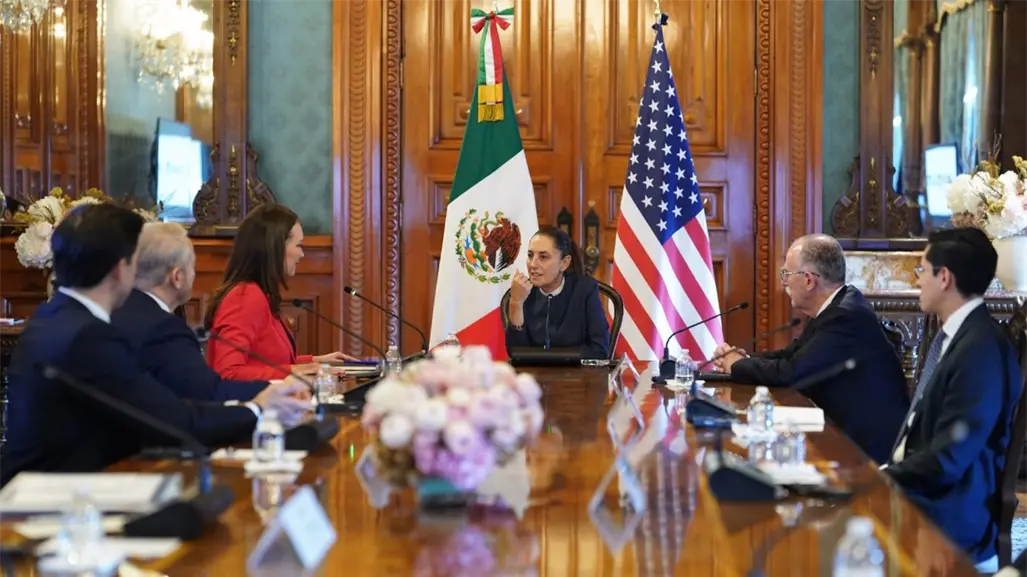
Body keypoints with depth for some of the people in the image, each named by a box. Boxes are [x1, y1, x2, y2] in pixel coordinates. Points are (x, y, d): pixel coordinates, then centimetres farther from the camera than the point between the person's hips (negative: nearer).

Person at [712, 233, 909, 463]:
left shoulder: (847, 316, -22)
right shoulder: (836, 307, 7)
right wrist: (746, 359, -3)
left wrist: (738, 365, -7)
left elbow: (791, 371, -24)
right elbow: (792, 354, 14)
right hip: (851, 433, 8)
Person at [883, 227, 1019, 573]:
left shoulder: (981, 349, -21)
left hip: (945, 511, -8)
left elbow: (948, 459, -22)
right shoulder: (954, 334, 9)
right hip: (917, 485, 8)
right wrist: (885, 470, 0)